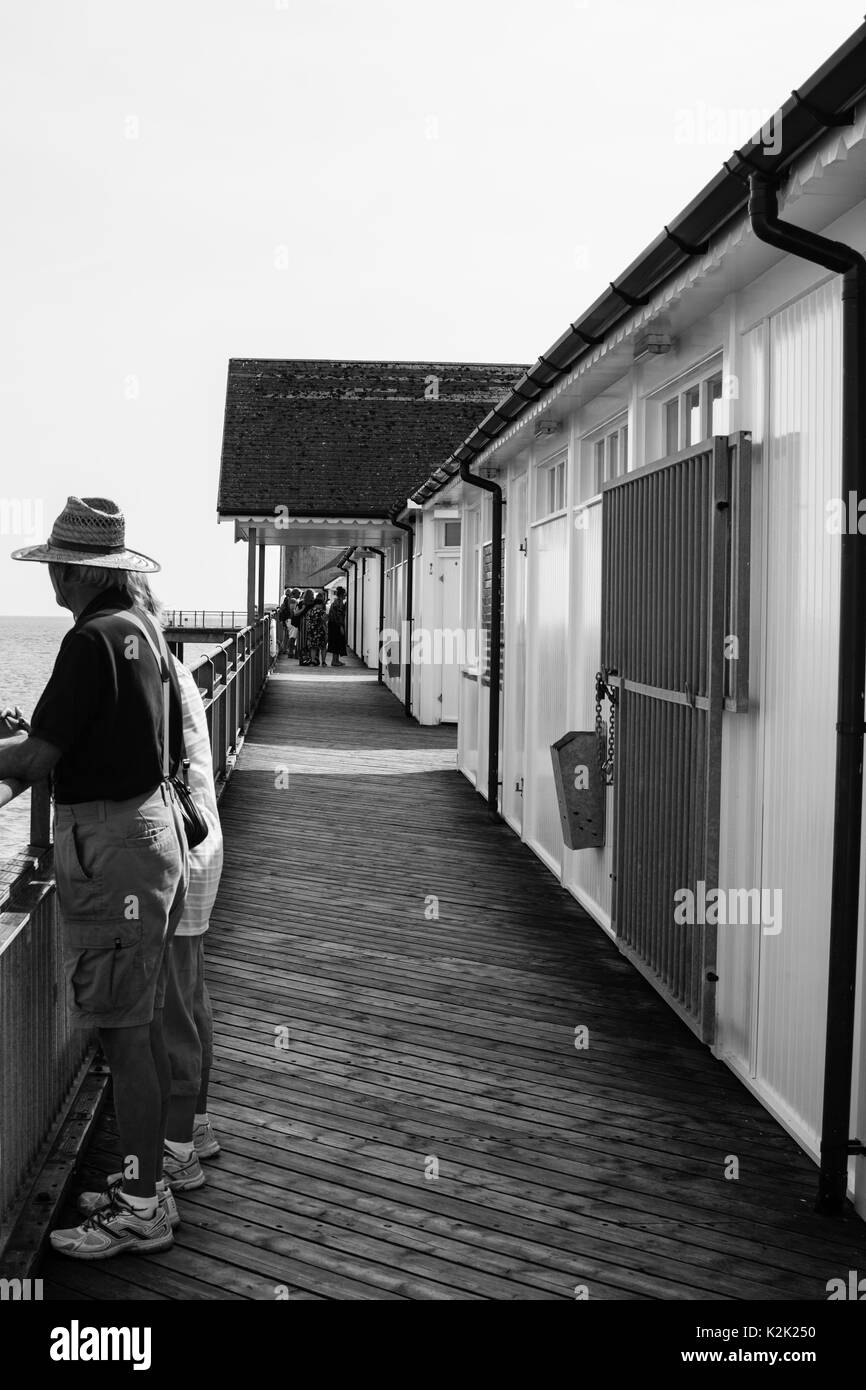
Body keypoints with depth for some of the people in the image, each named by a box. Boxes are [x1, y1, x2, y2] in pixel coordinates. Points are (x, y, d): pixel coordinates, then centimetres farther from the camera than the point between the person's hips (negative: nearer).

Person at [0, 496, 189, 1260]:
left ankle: (142, 1210, 8)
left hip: (111, 845, -9)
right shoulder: (144, 636, 10)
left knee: (123, 1033, -2)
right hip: (153, 824, 9)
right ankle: (147, 1180, 27)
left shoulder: (91, 640, -17)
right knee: (145, 1026, 16)